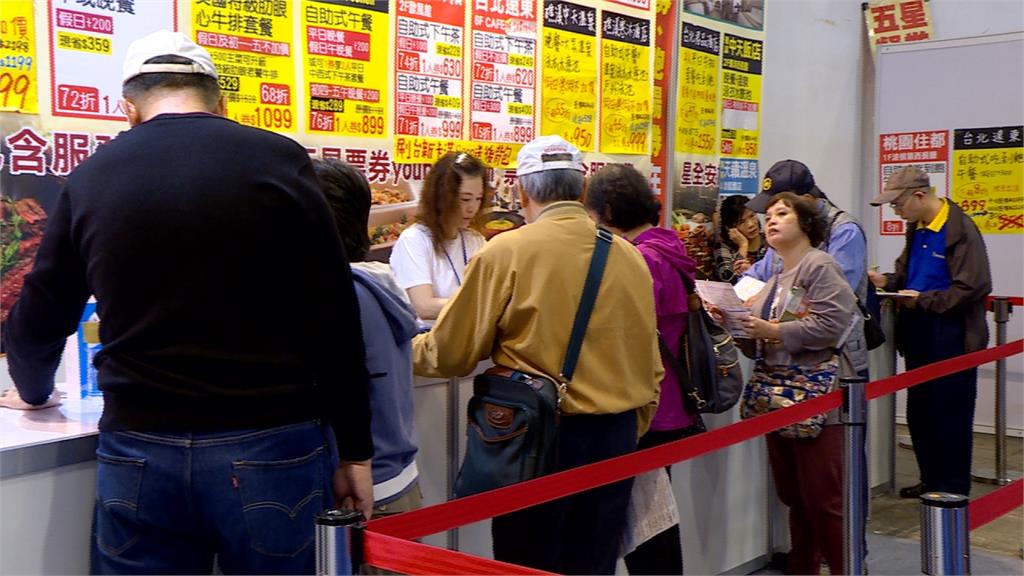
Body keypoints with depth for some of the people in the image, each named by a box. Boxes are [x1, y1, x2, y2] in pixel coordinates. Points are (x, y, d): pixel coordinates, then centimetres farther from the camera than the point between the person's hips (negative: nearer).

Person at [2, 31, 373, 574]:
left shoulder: (90, 180, 5)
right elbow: (334, 319, -6)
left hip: (137, 454, 2)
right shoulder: (277, 161, -4)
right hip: (271, 448, -2)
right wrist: (353, 448, 3)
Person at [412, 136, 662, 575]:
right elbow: (650, 366, 9)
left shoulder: (506, 252, -11)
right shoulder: (630, 257, 2)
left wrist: (406, 350, 15)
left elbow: (451, 353, -5)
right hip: (615, 438, 4)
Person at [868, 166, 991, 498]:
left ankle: (954, 488, 15)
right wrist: (888, 281, 3)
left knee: (950, 414, 3)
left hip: (950, 336, -8)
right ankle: (931, 480, 29)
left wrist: (922, 300, -17)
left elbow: (972, 287, -20)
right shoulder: (916, 228, 10)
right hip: (918, 333, 8)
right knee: (919, 412, 15)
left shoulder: (960, 229, -16)